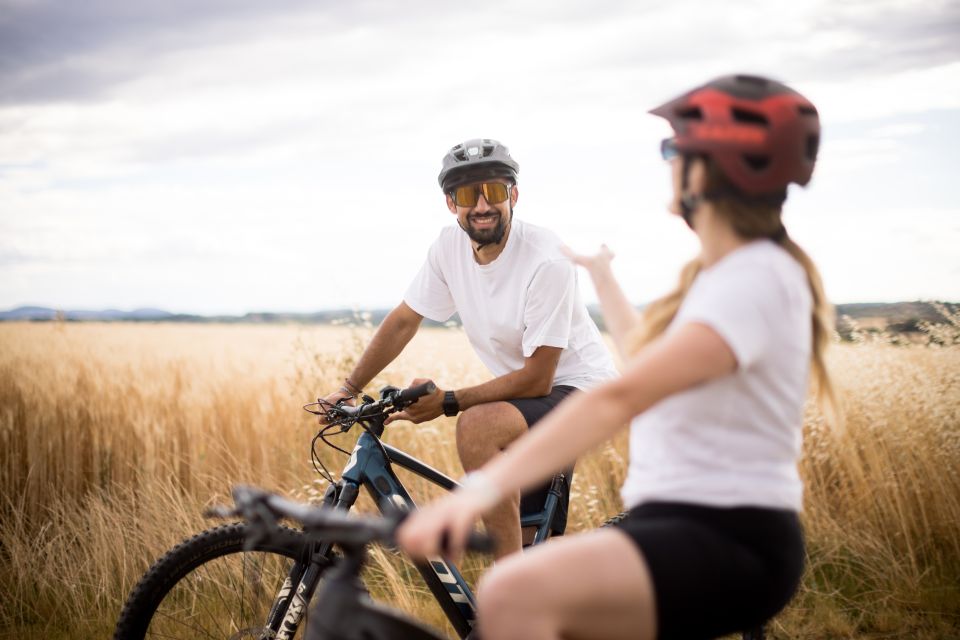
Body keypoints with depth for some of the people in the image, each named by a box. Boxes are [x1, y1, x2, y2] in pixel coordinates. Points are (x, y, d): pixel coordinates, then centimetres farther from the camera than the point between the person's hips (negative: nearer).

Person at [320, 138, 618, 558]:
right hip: (524, 390, 7)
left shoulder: (547, 262, -26)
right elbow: (404, 321, 5)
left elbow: (536, 379, -24)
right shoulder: (450, 247, -7)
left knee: (476, 425, -33)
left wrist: (447, 403, -22)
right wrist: (348, 390, 2)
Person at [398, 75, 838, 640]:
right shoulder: (723, 272, 16)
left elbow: (622, 396, -31)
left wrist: (484, 486, -40)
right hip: (682, 526, 11)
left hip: (730, 545, -11)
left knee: (515, 594, -32)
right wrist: (599, 269, 48)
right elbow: (647, 362, 35)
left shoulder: (754, 280, -16)